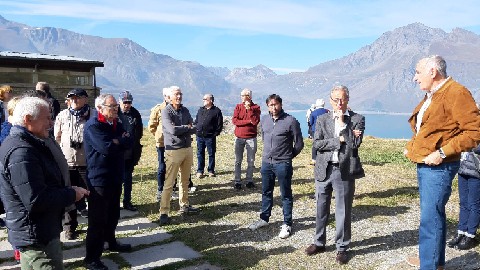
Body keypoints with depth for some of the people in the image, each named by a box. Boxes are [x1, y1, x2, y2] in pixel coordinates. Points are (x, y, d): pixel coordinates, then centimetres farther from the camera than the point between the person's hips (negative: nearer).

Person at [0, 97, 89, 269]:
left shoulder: (20, 143, 11)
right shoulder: (21, 152, -24)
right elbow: (36, 201, -29)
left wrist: (67, 191, 5)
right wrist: (72, 194, -17)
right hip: (37, 236, -11)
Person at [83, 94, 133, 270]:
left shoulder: (115, 123, 10)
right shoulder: (93, 126, -16)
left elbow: (128, 143, 1)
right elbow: (107, 148, -28)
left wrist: (116, 141, -16)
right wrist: (121, 141, -10)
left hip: (115, 177, 8)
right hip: (99, 180, -8)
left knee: (113, 215, 21)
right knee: (98, 219, 0)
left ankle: (111, 242, 40)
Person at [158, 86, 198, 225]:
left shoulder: (185, 110, 10)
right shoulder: (166, 111, -8)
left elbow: (194, 129, 1)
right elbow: (172, 130, -21)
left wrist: (179, 130, -15)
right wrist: (186, 127, -6)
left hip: (188, 149, 6)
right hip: (174, 150, -6)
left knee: (185, 180, 16)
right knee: (169, 183, -6)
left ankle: (184, 205, 30)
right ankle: (164, 213, -2)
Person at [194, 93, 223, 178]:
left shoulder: (216, 111, -2)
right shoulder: (201, 110, 14)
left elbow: (220, 124, -3)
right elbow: (196, 121, 19)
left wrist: (215, 133, -9)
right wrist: (196, 130, 6)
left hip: (210, 137, -4)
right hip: (200, 136, 4)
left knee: (211, 154, 5)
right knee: (200, 154, 7)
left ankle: (211, 171, 16)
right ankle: (200, 171, 15)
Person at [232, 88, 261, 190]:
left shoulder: (255, 107, 1)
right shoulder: (238, 106, 6)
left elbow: (255, 121, -14)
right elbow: (234, 120, -7)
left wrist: (249, 109, -16)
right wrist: (248, 121, -13)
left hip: (251, 137, -1)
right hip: (239, 137, 1)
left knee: (251, 161, 5)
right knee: (238, 161, 4)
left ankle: (249, 180, 15)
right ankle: (237, 181, 10)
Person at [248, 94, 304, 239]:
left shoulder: (291, 121, -12)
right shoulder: (264, 120, 5)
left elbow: (299, 143, -5)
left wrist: (287, 156, 5)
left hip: (283, 164, -5)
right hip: (266, 162, 6)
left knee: (286, 195, 5)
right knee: (266, 193, 17)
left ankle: (287, 224, 15)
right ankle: (264, 219, 32)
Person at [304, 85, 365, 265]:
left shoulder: (357, 119, 1)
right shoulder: (322, 119, 7)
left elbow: (355, 143, -13)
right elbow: (316, 144, -5)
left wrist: (342, 123, -11)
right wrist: (340, 140, -12)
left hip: (344, 171, -2)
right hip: (323, 170, 3)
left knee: (343, 212, 6)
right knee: (321, 210, 13)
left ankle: (342, 248, 21)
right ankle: (319, 243, 30)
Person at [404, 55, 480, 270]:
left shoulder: (456, 93, -15)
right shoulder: (431, 96, 15)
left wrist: (443, 153, -24)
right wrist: (411, 146, 14)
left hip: (438, 167, -10)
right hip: (423, 164, 10)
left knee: (430, 220, -7)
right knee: (434, 215, 19)